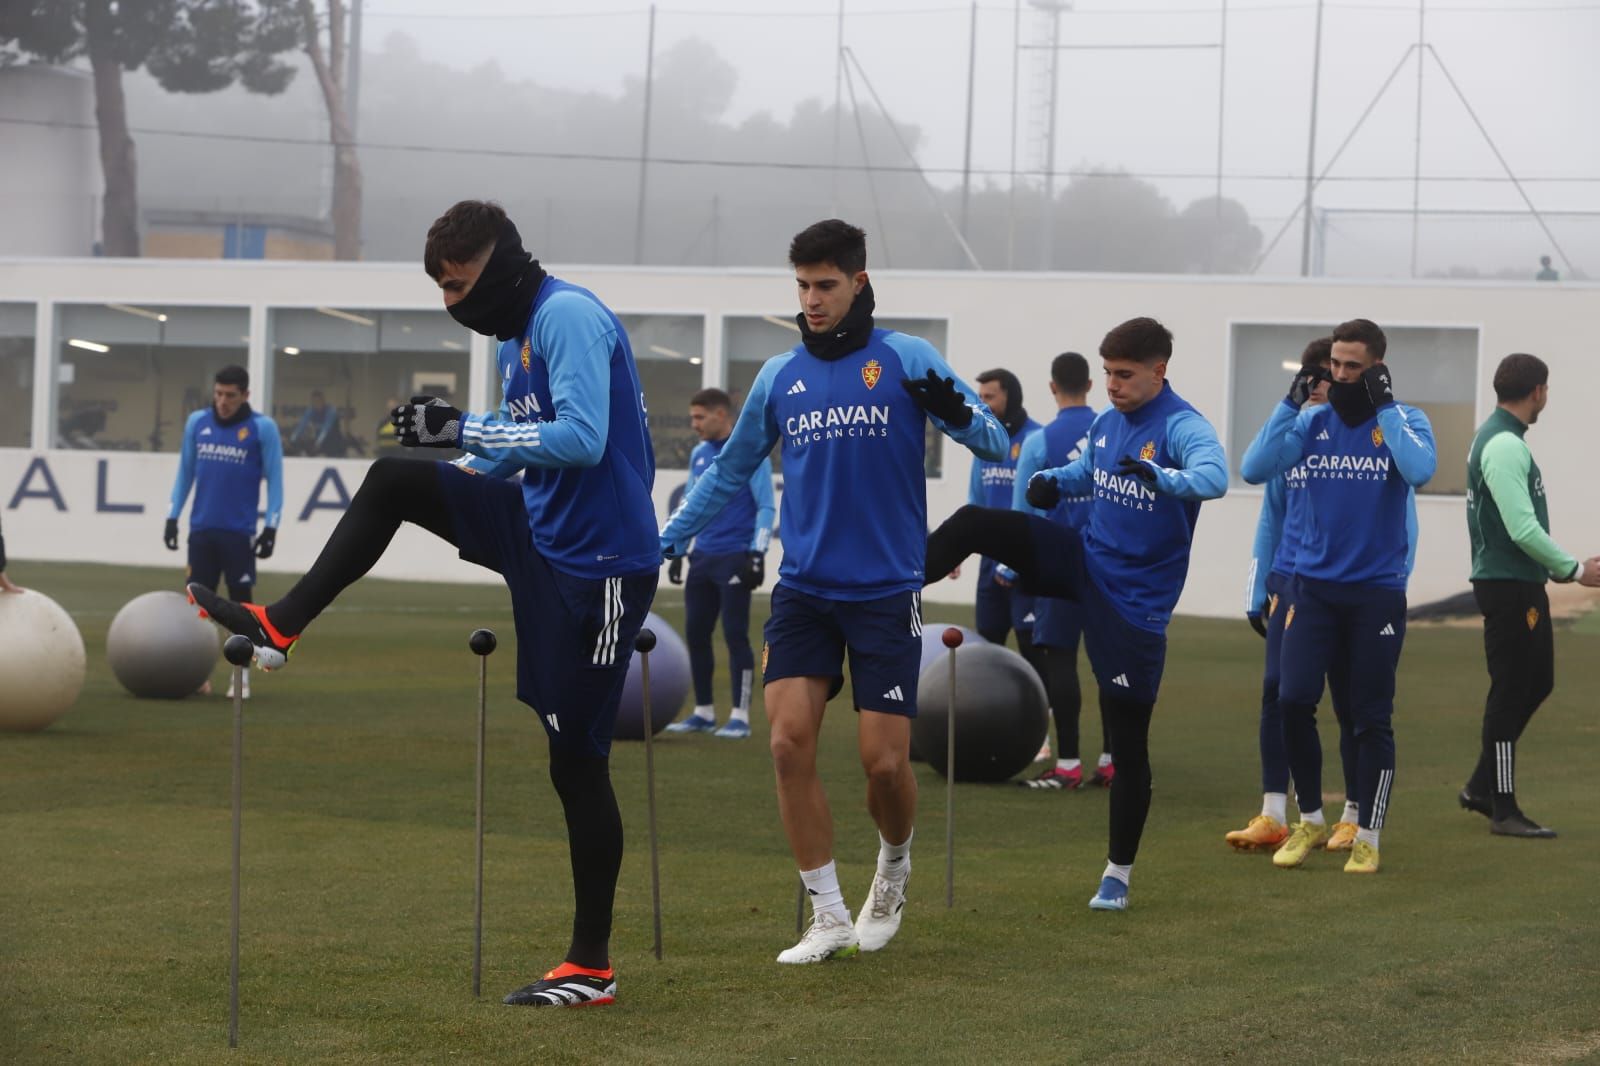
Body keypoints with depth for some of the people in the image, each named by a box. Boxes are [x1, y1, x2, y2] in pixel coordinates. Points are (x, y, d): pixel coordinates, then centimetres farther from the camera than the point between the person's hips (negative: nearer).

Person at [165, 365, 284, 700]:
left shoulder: (262, 428, -6)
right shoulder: (197, 422, 4)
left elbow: (274, 480, -2)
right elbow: (185, 472, 13)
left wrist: (271, 527, -8)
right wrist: (172, 517, 9)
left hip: (239, 532, -3)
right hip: (201, 530, 3)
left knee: (241, 602, 1)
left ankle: (240, 675, 9)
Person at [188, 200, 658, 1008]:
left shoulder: (567, 317, -18)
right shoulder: (517, 332, 11)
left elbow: (582, 439, -28)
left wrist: (462, 428, -24)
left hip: (596, 562, -9)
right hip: (541, 532, 9)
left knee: (576, 758, -3)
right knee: (394, 481, 11)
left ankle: (592, 967, 6)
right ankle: (279, 629, 20)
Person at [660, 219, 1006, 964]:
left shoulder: (906, 360, -3)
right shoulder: (780, 376, 7)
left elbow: (996, 446, -7)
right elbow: (730, 470, 20)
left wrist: (958, 415, -28)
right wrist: (667, 539, 13)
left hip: (885, 592, -3)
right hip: (803, 589, 3)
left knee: (884, 760, -5)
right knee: (789, 741, -12)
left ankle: (893, 868, 28)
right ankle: (828, 917, -1)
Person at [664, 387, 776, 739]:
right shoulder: (699, 454, 12)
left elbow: (766, 507, -9)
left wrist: (756, 554, -16)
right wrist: (678, 551, 15)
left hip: (734, 559, -7)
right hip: (703, 558, 7)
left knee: (735, 635, -6)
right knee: (695, 634, 7)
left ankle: (740, 717, -1)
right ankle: (704, 713, 15)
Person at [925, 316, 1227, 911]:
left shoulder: (1183, 427, -17)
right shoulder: (1105, 423, 5)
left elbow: (1213, 477, -38)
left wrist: (1161, 477, -55)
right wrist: (1053, 481, 2)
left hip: (1134, 599, -6)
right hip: (1083, 561, 6)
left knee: (1128, 738, -1)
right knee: (975, 523, -12)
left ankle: (1118, 874, 10)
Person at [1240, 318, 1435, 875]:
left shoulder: (1404, 421, -3)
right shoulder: (1314, 423, 4)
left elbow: (1420, 470, -24)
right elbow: (1254, 469, -7)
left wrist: (1384, 407, -20)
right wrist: (1290, 403, -11)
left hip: (1377, 592, -2)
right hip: (1314, 586, 2)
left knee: (1371, 718, 3)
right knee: (1293, 699, -8)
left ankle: (1367, 839, 14)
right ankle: (1310, 821, 11)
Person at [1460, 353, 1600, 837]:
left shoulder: (1498, 439, 15)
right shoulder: (1504, 446, -18)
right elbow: (1523, 529, -23)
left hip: (1522, 584, 10)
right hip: (1508, 586, -10)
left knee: (1536, 683, 15)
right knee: (1510, 692, -5)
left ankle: (1482, 786, 21)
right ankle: (1503, 810, 0)